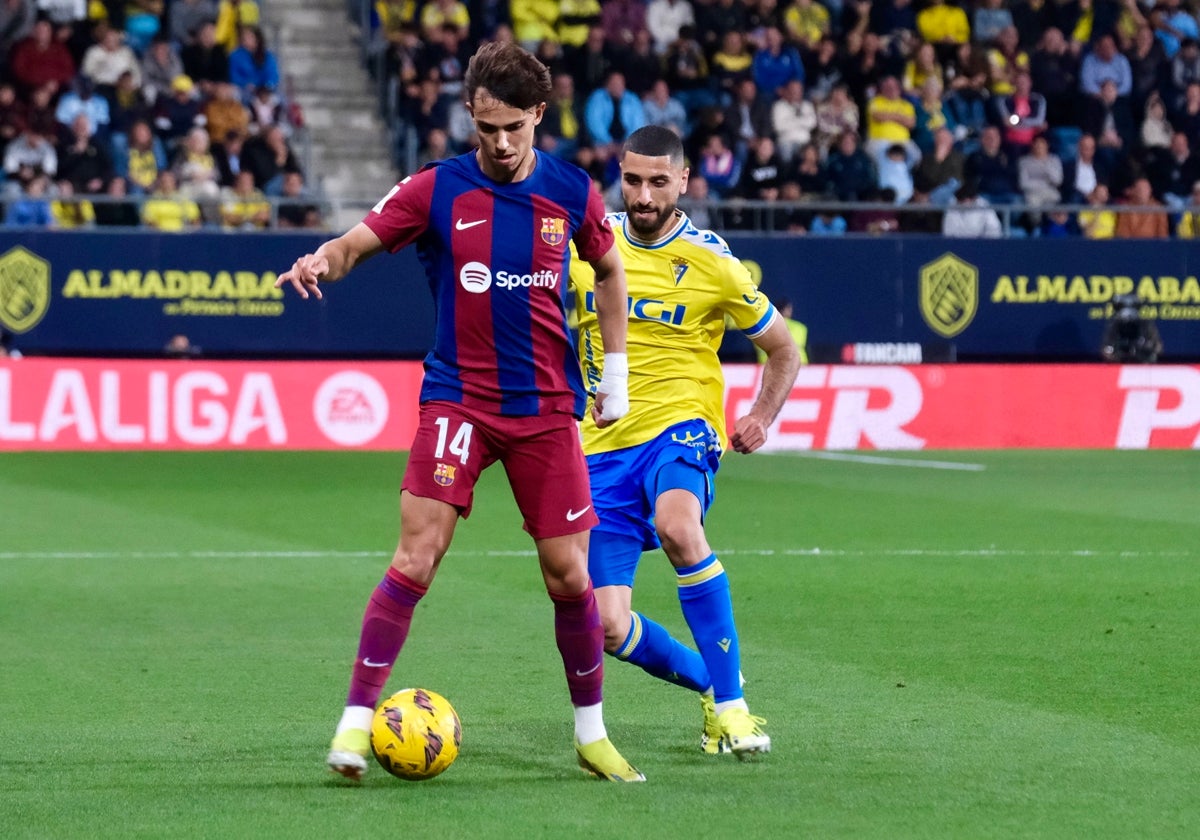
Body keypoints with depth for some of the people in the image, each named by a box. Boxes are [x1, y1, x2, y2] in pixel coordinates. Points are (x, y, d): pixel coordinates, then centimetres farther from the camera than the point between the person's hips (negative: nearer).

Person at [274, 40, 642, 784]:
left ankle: (592, 734, 20)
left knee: (569, 576, 2)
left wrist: (616, 372, 16)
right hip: (457, 398, -2)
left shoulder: (572, 191, 3)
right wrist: (321, 262, -30)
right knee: (417, 557, -15)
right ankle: (357, 722, -9)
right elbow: (355, 243, -6)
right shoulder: (437, 190, -3)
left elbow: (609, 272, 19)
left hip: (547, 406, 2)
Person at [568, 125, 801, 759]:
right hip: (602, 446, 4)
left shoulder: (711, 264, -4)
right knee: (607, 629, -5)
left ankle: (730, 704, -27)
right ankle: (710, 684, 26)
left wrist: (762, 417, -7)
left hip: (680, 427, -4)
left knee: (677, 526, -39)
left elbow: (783, 351, 9)